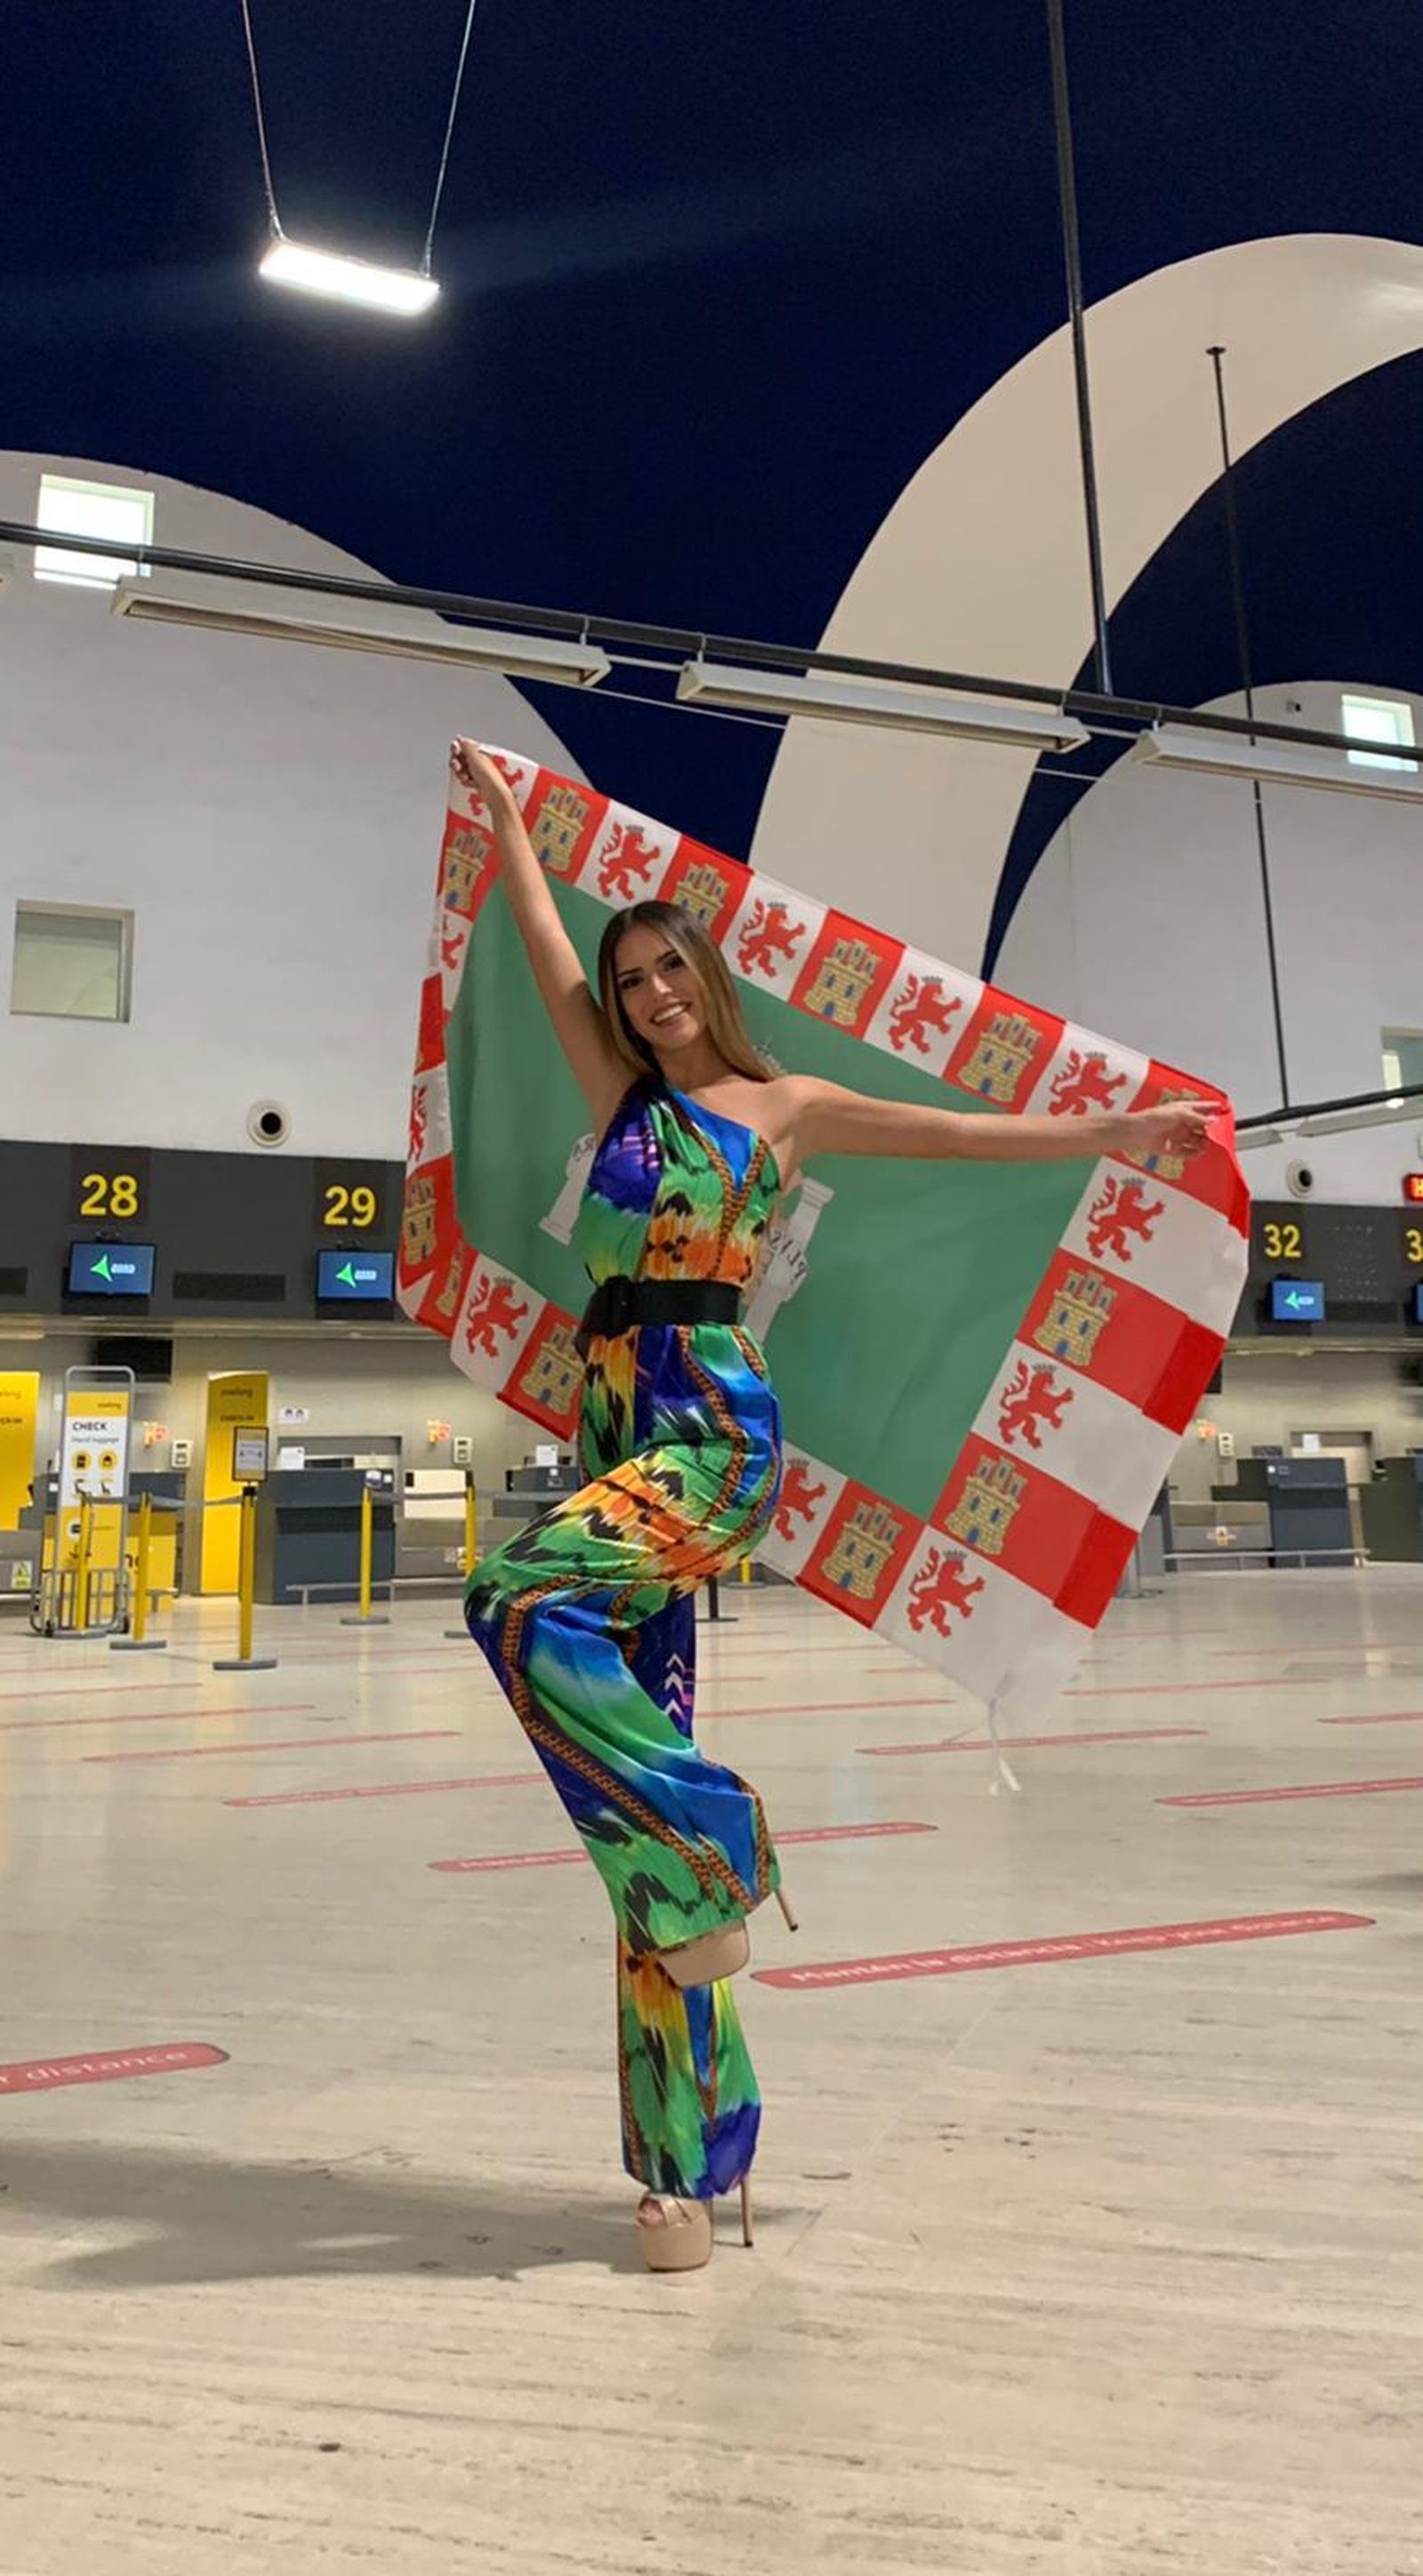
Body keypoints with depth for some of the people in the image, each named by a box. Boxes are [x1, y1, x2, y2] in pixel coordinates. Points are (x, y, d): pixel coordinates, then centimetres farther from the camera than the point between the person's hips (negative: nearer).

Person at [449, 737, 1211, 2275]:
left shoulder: (782, 1106, 8)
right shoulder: (621, 1093, 19)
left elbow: (958, 1133, 9)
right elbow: (549, 953, 25)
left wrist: (1109, 1133, 5)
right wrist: (505, 817, 34)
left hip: (714, 1429, -5)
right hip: (616, 1428, 5)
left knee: (521, 1601, -31)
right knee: (649, 1760, 2)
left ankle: (712, 1851, -13)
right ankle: (686, 2160, 9)